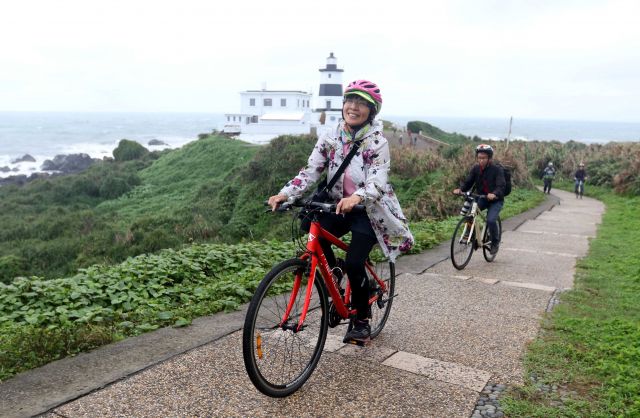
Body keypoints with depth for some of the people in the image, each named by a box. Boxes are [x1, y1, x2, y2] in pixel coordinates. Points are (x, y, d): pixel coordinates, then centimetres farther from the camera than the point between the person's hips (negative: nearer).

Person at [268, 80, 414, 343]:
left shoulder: (377, 143, -13)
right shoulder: (329, 139, -1)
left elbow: (377, 180, -26)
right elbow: (310, 171, -8)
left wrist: (356, 198, -48)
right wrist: (285, 193, -26)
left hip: (368, 211, -4)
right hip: (338, 207, 4)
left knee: (353, 264, -17)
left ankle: (361, 321, 8)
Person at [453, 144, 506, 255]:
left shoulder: (497, 169, -15)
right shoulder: (475, 169, -3)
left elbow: (501, 186, -25)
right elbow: (468, 182, -5)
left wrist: (494, 194, -47)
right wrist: (460, 189, -27)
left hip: (496, 200, -4)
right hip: (481, 198, 4)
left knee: (491, 220, -24)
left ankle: (495, 242, 4)